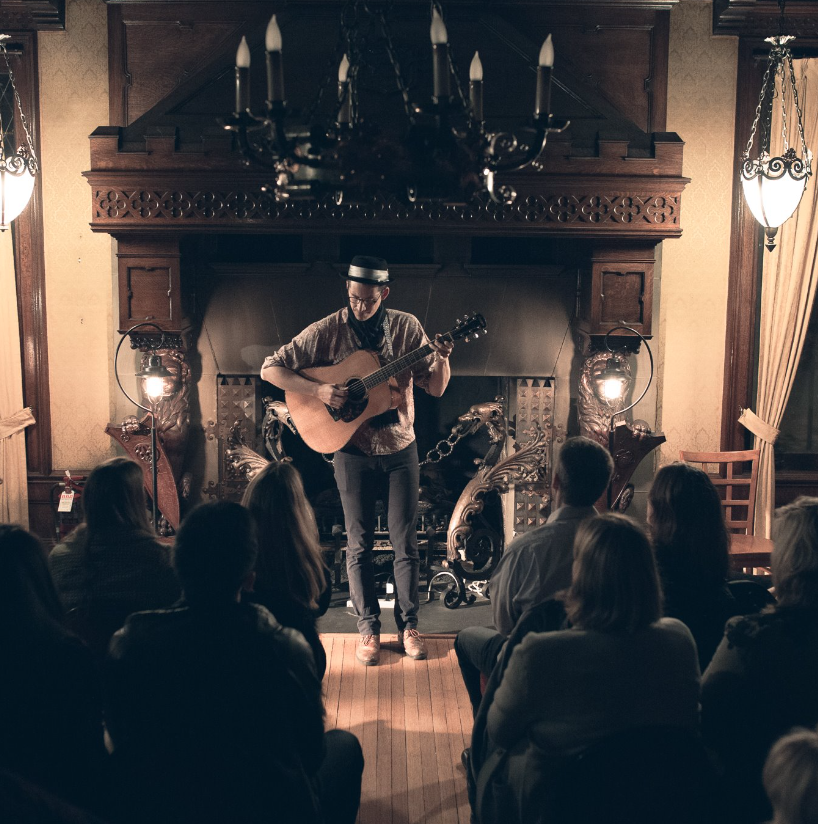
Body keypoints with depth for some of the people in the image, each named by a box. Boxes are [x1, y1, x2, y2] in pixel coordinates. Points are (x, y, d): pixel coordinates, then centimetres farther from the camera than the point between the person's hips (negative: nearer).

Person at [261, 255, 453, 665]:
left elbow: (436, 389, 0)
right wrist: (318, 389, -21)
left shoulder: (406, 327, -3)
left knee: (406, 541, 5)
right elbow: (270, 369, -9)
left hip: (401, 449, 1)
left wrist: (441, 359, -21)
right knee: (359, 543, 6)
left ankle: (408, 625, 19)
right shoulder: (327, 331, -9)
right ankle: (368, 628, 19)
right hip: (353, 450, -1)